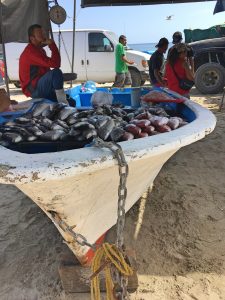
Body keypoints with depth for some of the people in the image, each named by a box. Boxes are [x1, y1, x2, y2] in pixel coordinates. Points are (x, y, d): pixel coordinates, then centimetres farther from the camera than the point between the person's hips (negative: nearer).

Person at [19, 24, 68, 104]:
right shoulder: (31, 51, -16)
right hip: (33, 89, -9)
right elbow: (55, 64, -27)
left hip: (42, 86, 9)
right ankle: (63, 103, -25)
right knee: (56, 72, -34)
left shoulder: (39, 49, 18)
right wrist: (52, 44, -17)